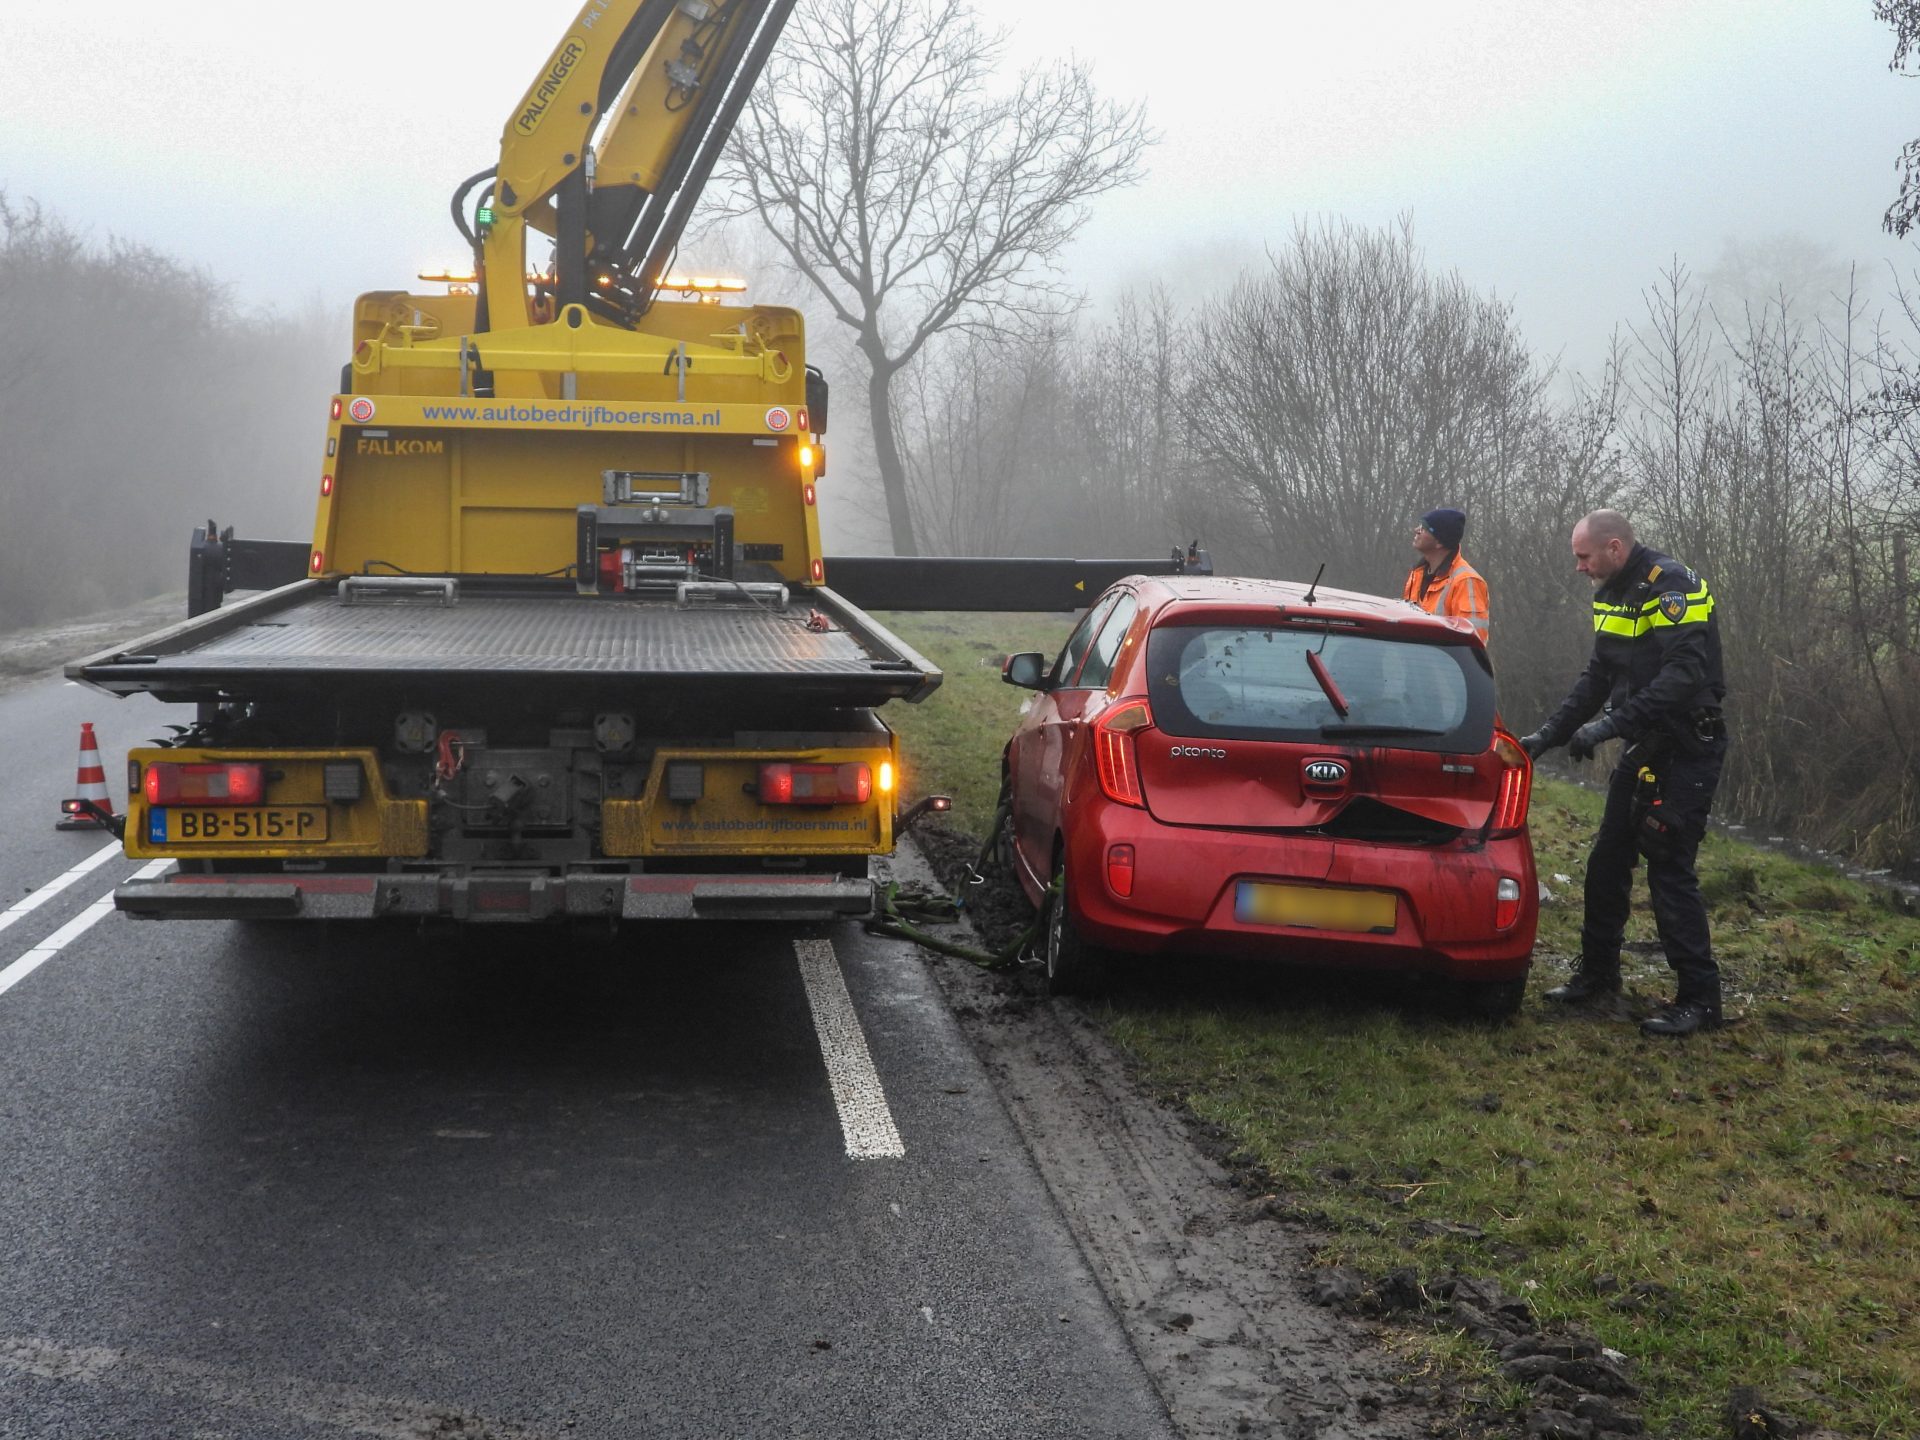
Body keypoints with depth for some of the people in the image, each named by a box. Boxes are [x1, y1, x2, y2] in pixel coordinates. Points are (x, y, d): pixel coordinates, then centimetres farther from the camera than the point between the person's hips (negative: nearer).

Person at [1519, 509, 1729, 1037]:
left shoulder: (1671, 586, -19)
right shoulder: (1616, 595, 11)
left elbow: (1684, 676, -29)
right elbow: (1597, 677, 17)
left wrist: (1611, 725, -32)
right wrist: (1548, 734, 9)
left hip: (1686, 750, -9)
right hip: (1645, 747, 9)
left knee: (1669, 870, -10)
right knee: (1607, 864, 13)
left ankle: (1699, 998, -3)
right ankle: (1598, 973, 27)